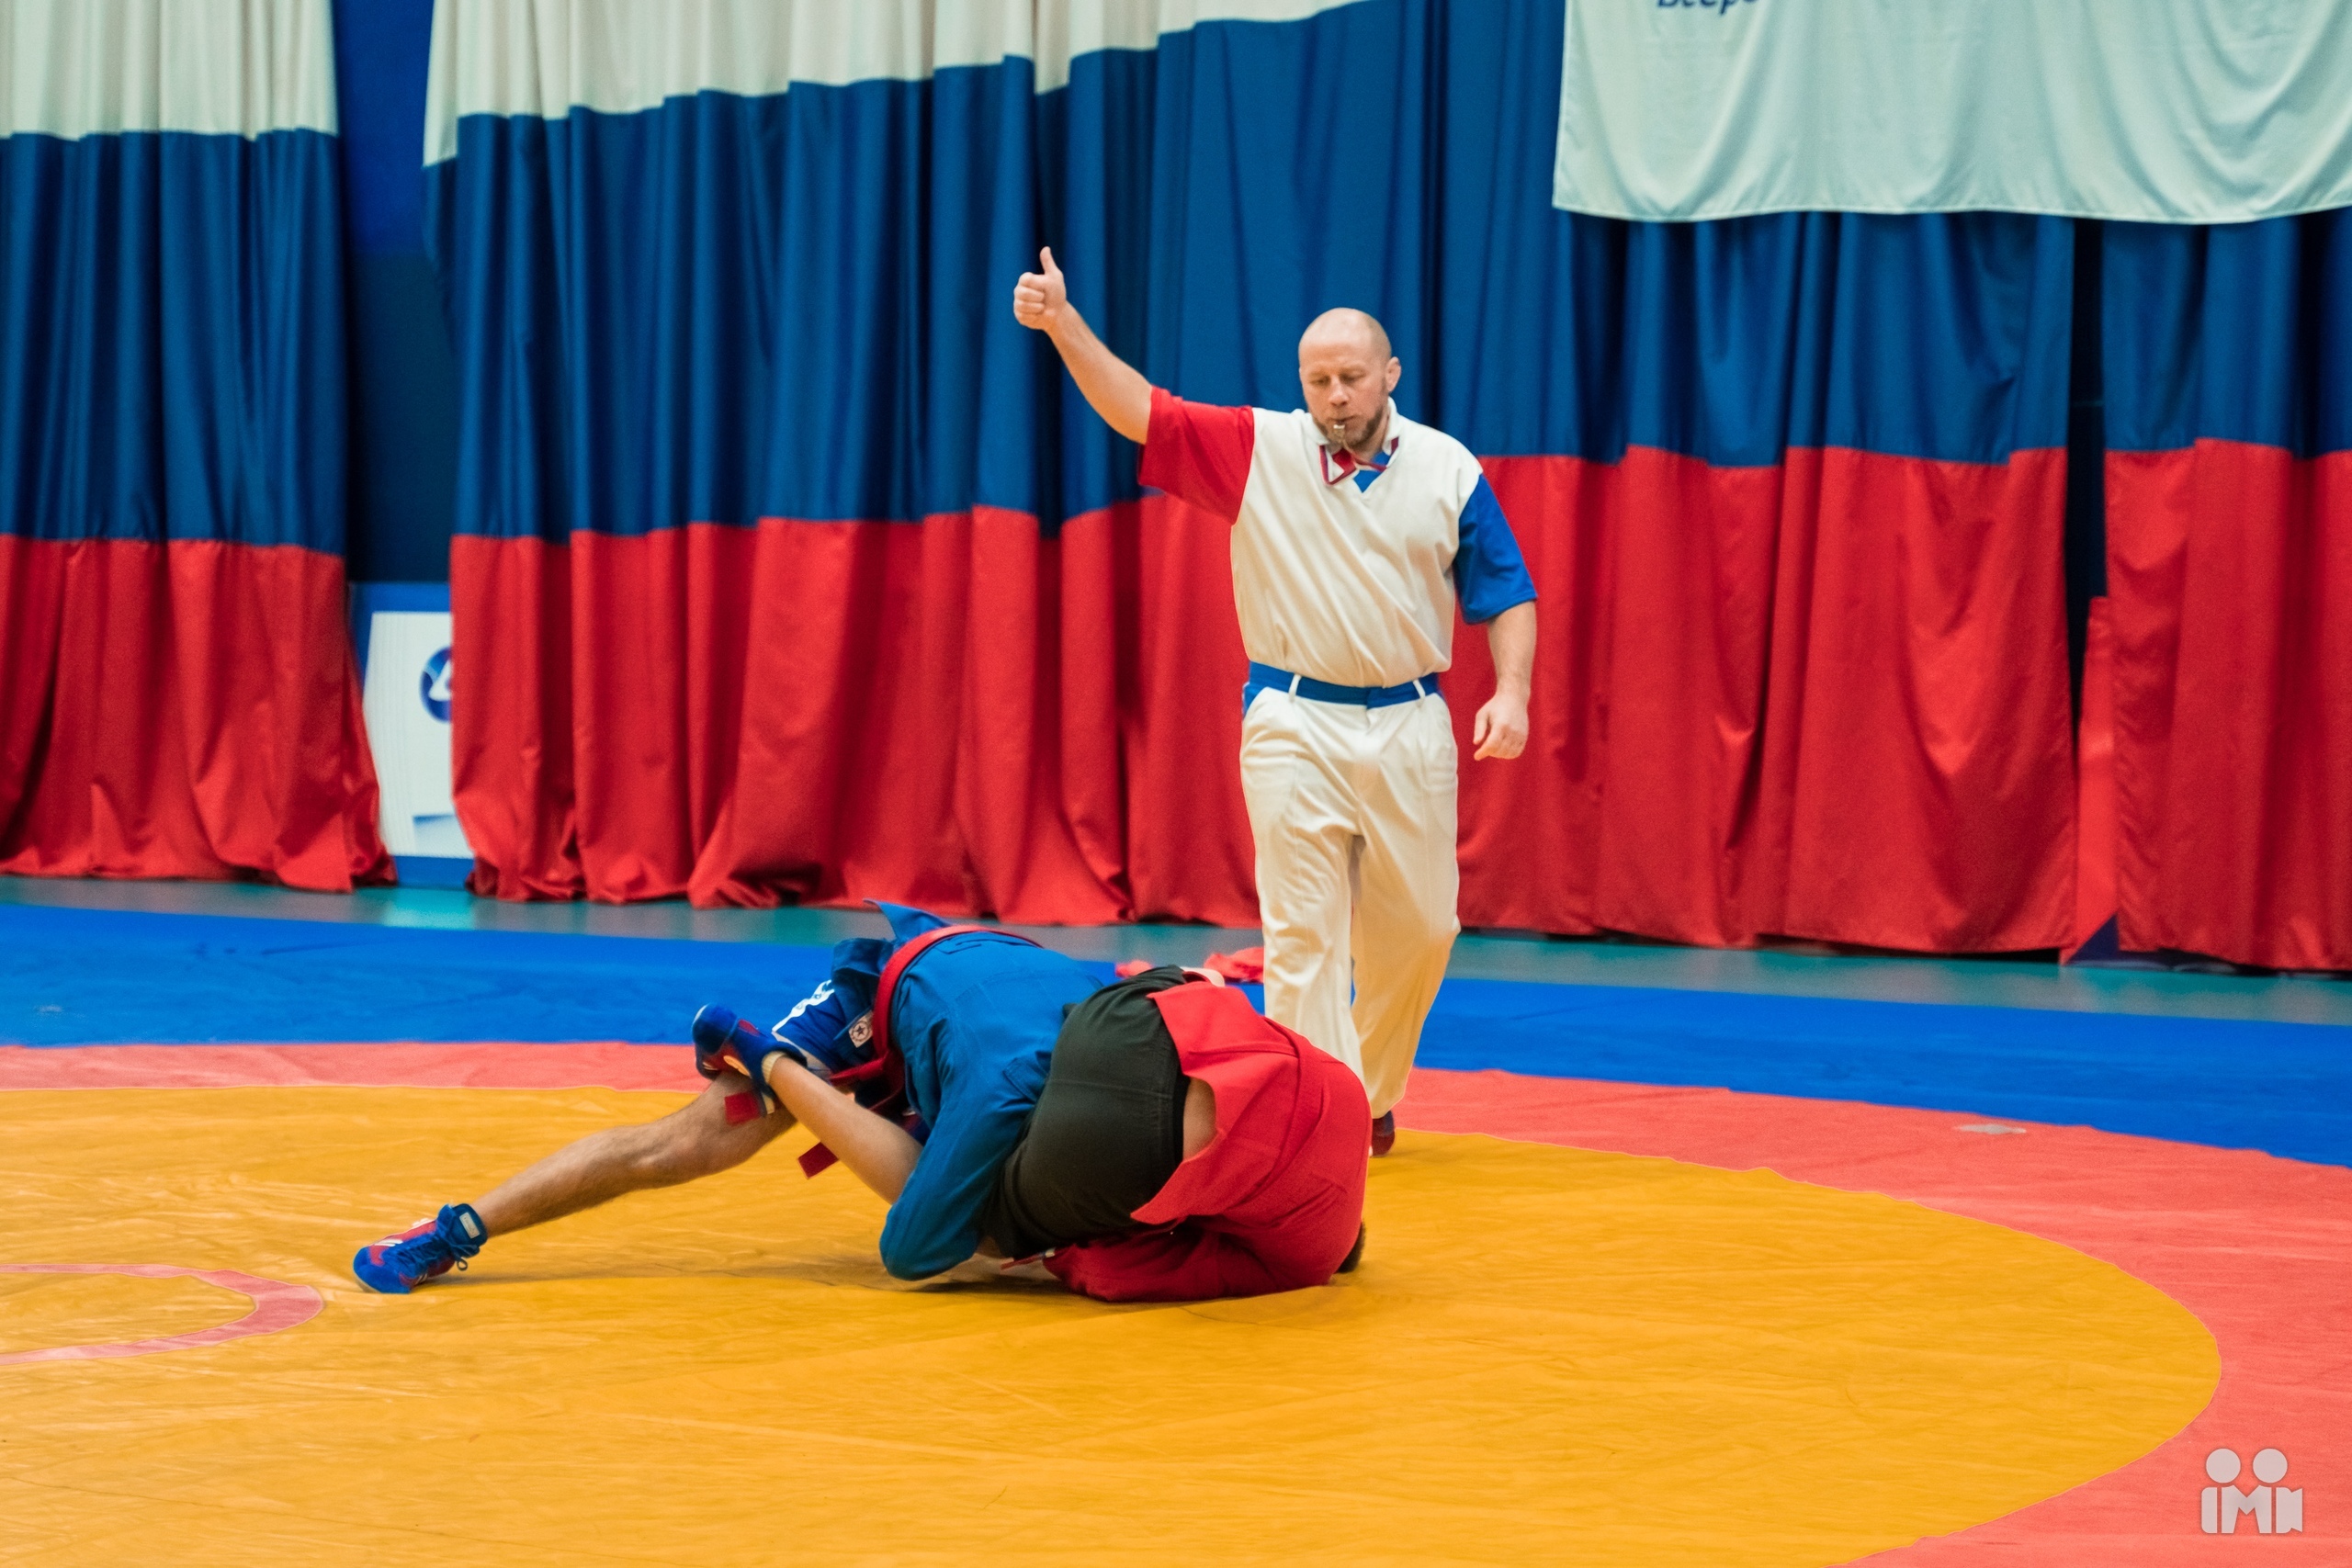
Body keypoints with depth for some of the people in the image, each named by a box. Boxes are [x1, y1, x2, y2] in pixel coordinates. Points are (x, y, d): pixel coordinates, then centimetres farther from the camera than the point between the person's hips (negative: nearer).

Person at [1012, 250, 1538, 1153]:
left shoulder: (1447, 470, 2)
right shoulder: (1260, 451, -1)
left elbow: (1506, 597, 6)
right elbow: (1139, 412, -8)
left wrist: (1511, 691, -10)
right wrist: (1062, 323, -21)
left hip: (1410, 728, 2)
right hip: (1295, 728, -2)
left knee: (1417, 929, 8)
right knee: (1303, 935, -4)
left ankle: (1374, 1094, 29)